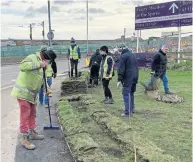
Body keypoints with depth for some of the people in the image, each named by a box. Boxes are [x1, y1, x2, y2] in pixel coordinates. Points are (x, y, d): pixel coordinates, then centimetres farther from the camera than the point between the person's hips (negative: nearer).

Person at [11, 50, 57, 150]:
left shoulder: (40, 61, 16)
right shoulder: (32, 57, -14)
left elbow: (42, 78, 26)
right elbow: (22, 66, -34)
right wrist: (39, 64, -32)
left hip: (31, 93, 10)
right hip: (23, 92, -10)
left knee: (32, 113, 17)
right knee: (25, 114, -6)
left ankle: (32, 132, 32)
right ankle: (24, 138, 2)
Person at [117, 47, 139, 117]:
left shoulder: (123, 56, -8)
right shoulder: (133, 55, 18)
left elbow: (121, 69, -14)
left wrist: (119, 80, -14)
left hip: (128, 78, -8)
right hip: (135, 77, 8)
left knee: (126, 94, -7)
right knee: (131, 93, 19)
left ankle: (127, 112, -11)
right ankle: (131, 109, 27)